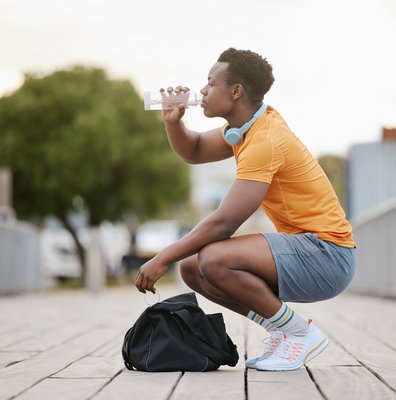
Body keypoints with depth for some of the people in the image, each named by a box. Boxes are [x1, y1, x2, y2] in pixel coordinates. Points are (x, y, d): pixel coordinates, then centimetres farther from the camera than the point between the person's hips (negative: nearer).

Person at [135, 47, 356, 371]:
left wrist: (162, 260, -16)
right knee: (192, 268, 6)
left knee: (214, 260, -28)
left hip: (327, 254, -10)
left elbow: (223, 223, -24)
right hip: (302, 247, 10)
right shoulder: (248, 126, 8)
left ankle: (301, 334, -11)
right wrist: (172, 122, 3)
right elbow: (193, 152, 24)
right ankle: (283, 329, 6)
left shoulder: (265, 141, -21)